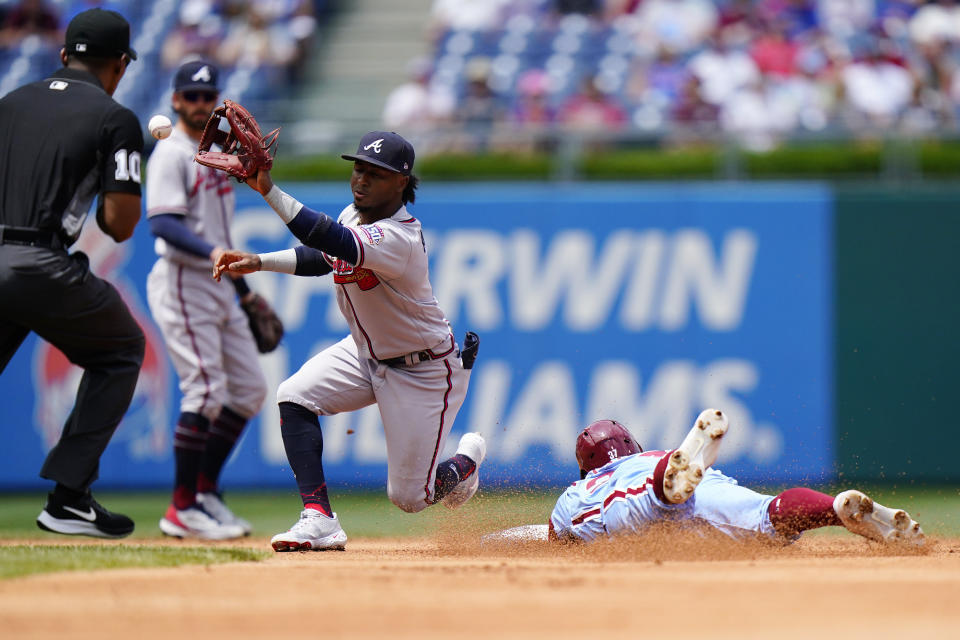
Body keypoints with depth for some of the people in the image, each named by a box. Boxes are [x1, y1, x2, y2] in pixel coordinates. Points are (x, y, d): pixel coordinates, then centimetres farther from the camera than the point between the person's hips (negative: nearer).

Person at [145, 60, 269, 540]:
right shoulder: (170, 154, -11)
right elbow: (162, 224, -23)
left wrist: (243, 288, 25)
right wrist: (211, 251, -37)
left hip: (218, 286, 9)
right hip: (182, 284, -9)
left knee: (249, 389, 9)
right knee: (206, 392, -14)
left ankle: (206, 492, 16)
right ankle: (182, 510, -9)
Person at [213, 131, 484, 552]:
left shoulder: (399, 239, -34)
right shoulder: (355, 214, -6)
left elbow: (329, 239, -48)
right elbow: (322, 256, 12)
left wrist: (269, 191, -54)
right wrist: (259, 263, -3)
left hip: (424, 370, -8)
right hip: (367, 352, 8)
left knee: (409, 497, -2)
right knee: (295, 396, -17)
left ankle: (466, 462, 33)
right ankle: (319, 519, -16)